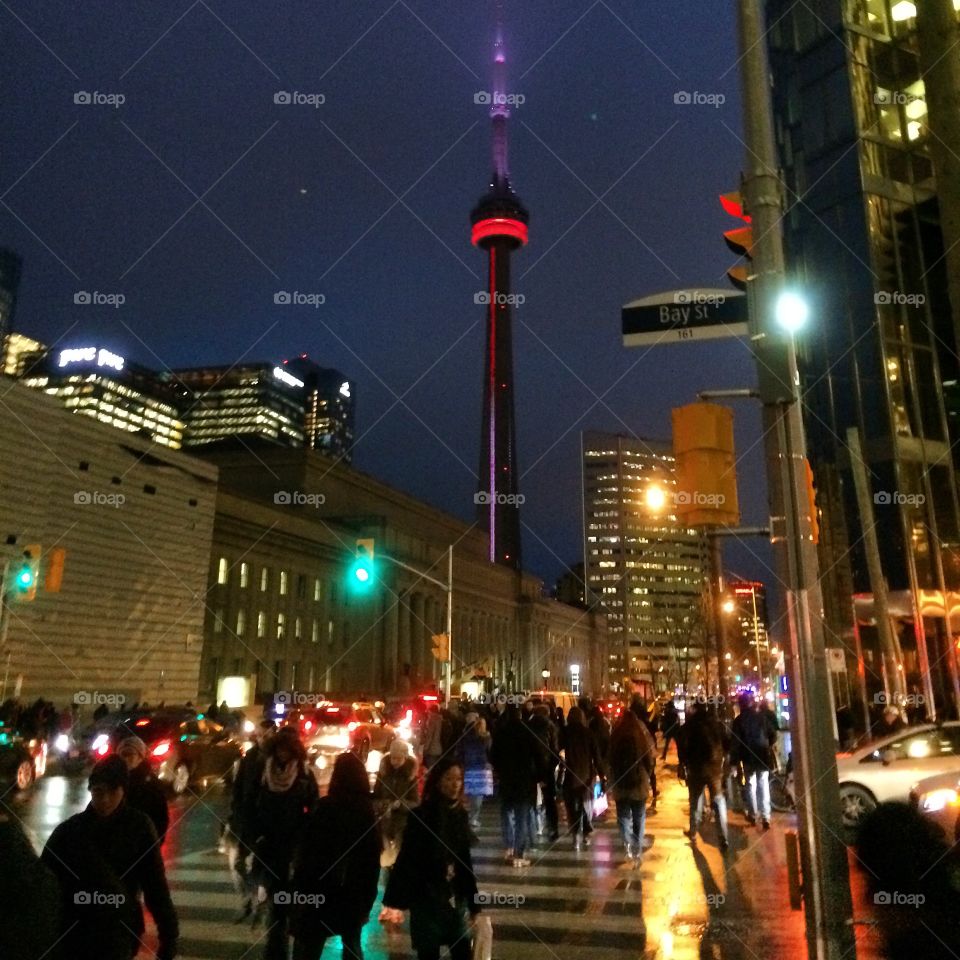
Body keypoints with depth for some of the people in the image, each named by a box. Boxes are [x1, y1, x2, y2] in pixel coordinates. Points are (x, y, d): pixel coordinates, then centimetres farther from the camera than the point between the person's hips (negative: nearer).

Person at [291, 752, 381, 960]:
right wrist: (367, 902, 12)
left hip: (319, 895, -4)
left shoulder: (326, 808, -13)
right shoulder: (368, 812, 0)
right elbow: (373, 863, 4)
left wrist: (300, 891, -2)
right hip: (355, 898, 4)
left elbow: (306, 852, -12)